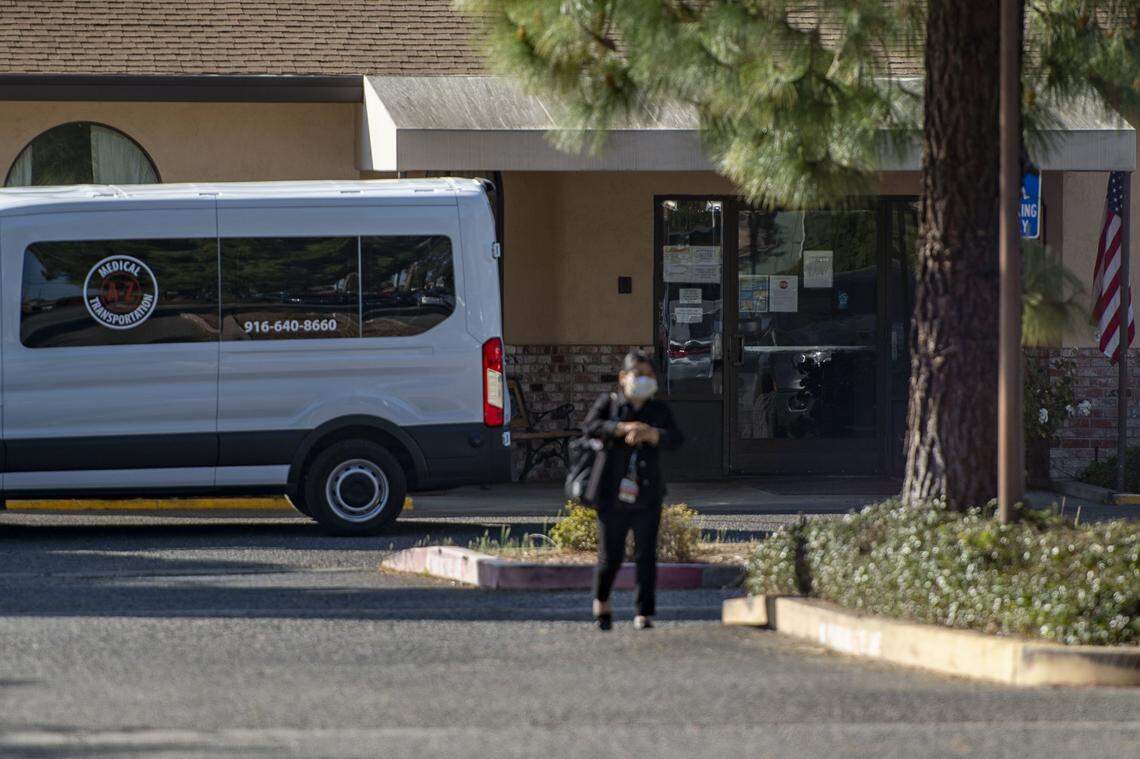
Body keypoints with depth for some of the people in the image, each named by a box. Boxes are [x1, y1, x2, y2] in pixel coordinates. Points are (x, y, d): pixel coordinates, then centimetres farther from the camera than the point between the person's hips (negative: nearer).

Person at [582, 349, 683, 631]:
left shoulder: (659, 411, 10)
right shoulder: (608, 403, 5)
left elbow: (675, 439, -4)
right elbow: (590, 427, -12)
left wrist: (650, 434, -22)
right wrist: (624, 428, -23)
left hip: (647, 498, 2)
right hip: (613, 495, -2)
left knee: (646, 556, -1)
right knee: (610, 556, 2)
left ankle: (644, 614, 5)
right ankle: (601, 602, 28)